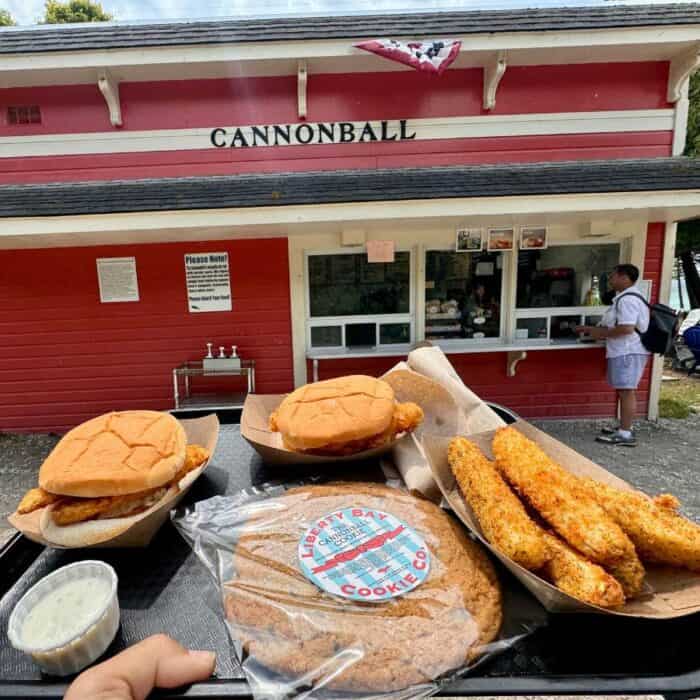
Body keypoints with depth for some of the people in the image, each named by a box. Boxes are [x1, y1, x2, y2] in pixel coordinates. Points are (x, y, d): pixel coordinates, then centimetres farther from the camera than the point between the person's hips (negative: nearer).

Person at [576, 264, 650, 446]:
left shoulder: (627, 299, -18)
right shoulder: (624, 297, 17)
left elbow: (626, 328, -27)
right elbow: (616, 324, 26)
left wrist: (601, 333, -15)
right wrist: (591, 329, 20)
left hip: (628, 352, -11)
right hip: (623, 351, 11)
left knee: (626, 392, -5)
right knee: (624, 392, 15)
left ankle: (625, 434, 1)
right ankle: (624, 427, 25)